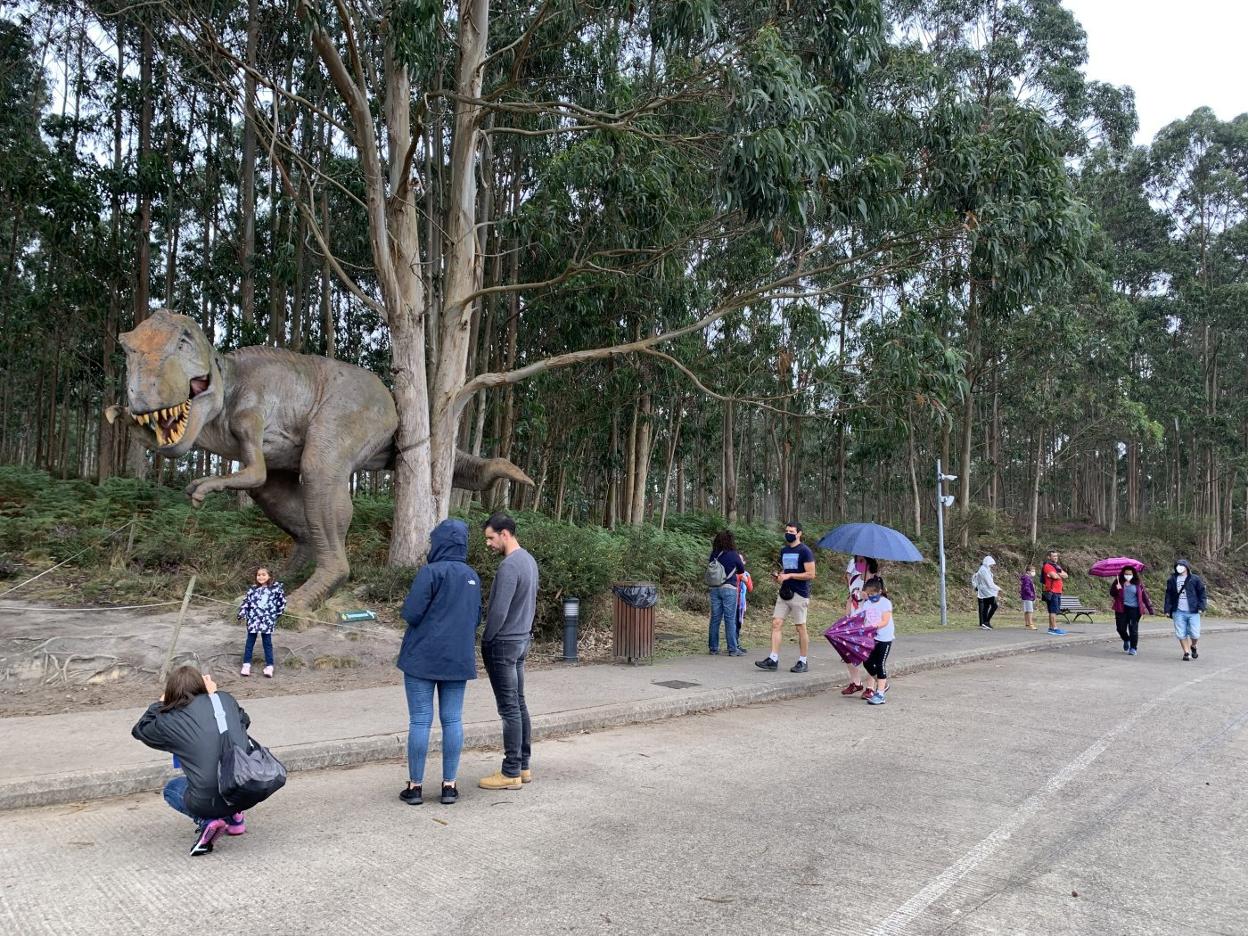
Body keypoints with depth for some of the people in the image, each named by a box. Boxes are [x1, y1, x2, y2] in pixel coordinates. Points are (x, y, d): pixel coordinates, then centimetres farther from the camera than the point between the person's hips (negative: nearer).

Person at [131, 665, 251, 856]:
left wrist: (160, 703, 33)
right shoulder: (225, 699, 3)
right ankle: (233, 817, 25)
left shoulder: (169, 722, -3)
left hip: (210, 802, -3)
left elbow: (139, 730, 20)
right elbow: (244, 720, 25)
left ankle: (206, 821, 5)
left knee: (171, 789, 30)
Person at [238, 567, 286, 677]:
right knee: (250, 642, 7)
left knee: (267, 643, 3)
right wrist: (242, 615, -3)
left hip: (267, 620, -2)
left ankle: (269, 666, 6)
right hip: (253, 619, 2)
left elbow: (282, 600, 8)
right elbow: (246, 602, 7)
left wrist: (278, 613, 10)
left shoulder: (276, 587, 1)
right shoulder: (252, 589, 8)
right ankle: (246, 665, 14)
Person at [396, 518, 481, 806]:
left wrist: (429, 618, 6)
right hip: (459, 659, 5)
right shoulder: (472, 576, 7)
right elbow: (477, 618, 15)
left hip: (423, 658, -5)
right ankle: (449, 785, 13)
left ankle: (415, 786, 10)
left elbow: (410, 613, -14)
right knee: (452, 720, 9)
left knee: (420, 720, 3)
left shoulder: (431, 572, -12)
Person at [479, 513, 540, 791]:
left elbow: (499, 611, -21)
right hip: (522, 641, 9)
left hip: (503, 644, -9)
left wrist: (485, 641, -9)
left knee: (509, 709, -3)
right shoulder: (529, 560, 10)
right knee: (519, 704, 14)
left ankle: (511, 773, 4)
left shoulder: (509, 566, -20)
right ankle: (523, 766, 21)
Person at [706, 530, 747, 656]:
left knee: (715, 618, 10)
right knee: (730, 619, 0)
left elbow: (710, 569, 8)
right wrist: (741, 561, 24)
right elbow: (741, 571, 5)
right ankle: (732, 649, 3)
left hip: (714, 589, 4)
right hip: (728, 589, -4)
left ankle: (713, 647, 15)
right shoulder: (734, 555, -9)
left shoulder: (713, 555, 0)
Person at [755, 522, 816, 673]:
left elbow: (811, 574, -13)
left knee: (801, 627, 1)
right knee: (776, 623, -2)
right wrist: (778, 576, 5)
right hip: (784, 592, 7)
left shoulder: (804, 551, -8)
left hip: (799, 595, -7)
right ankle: (773, 659, -1)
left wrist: (789, 576, -16)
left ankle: (802, 662, 12)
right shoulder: (784, 551, 14)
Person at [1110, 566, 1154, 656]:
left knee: (1133, 629, -5)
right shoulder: (1119, 582, 3)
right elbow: (1111, 593, 3)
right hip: (1121, 608, 1)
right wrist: (1116, 589, -19)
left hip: (1134, 609, -1)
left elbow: (1144, 596, 2)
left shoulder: (1138, 583, 1)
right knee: (1121, 628, 3)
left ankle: (1133, 648, 6)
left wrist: (1149, 608, -1)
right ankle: (1126, 640, 34)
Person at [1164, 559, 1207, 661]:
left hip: (1193, 612, -2)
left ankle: (1193, 647, 28)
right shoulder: (1172, 580, 8)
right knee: (1181, 634, 1)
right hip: (1178, 612, 2)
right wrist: (1167, 610, 5)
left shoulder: (1195, 579, 2)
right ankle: (1186, 652, 15)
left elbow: (1201, 593, 3)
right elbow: (1168, 595, 10)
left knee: (1195, 634, -1)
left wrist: (1201, 607, -7)